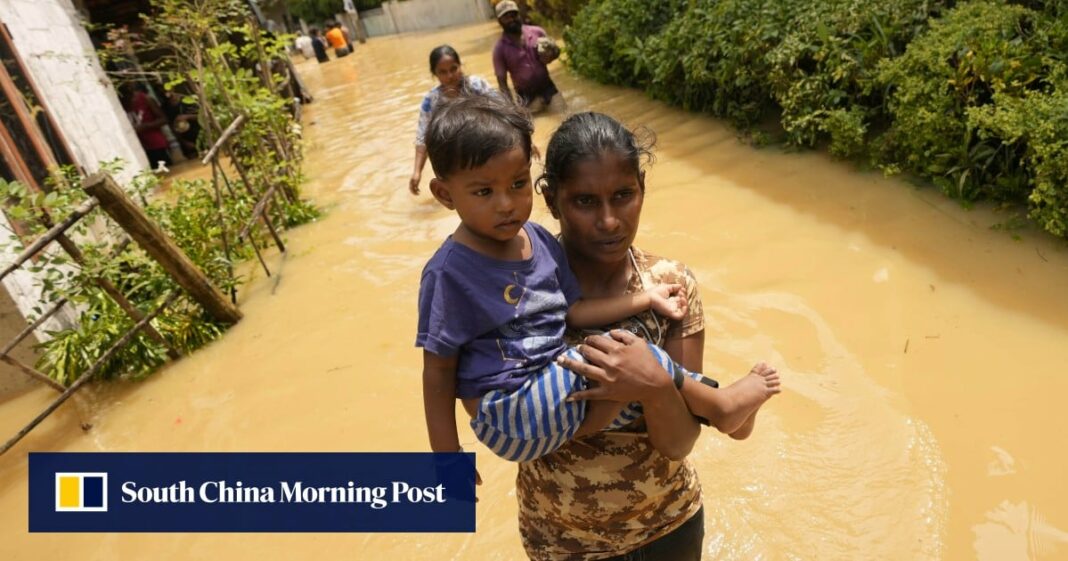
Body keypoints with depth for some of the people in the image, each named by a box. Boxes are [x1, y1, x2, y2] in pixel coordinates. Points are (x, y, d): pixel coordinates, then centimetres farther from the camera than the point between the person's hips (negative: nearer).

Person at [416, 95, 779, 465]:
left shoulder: (539, 240, 2)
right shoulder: (449, 274, -17)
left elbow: (572, 311, 9)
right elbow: (438, 373, -11)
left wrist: (647, 299, 9)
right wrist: (448, 459, -8)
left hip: (552, 382, 7)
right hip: (509, 416, -7)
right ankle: (714, 402, 5)